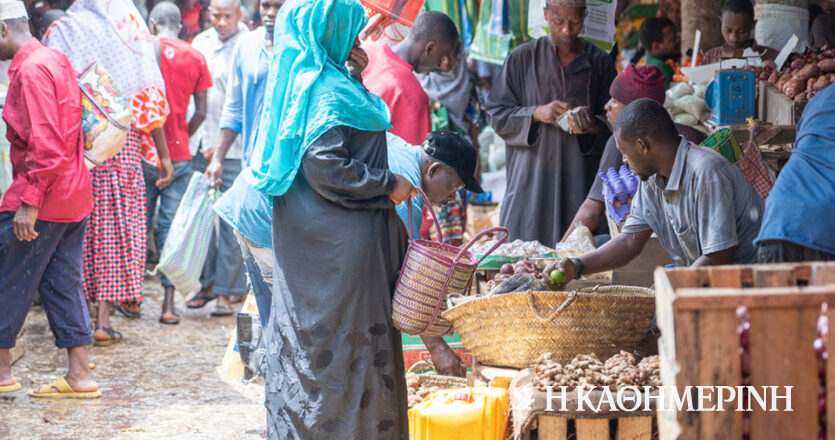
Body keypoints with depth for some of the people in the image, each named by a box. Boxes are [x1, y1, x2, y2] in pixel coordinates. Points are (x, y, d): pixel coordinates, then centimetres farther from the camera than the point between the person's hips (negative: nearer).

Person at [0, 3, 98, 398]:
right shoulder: (55, 60, 13)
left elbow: (44, 143, -25)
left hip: (43, 200, -9)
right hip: (73, 195, 9)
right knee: (63, 283, 11)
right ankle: (79, 374, 11)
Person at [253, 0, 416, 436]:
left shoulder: (301, 80, 10)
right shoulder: (328, 90, -18)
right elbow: (325, 166, -26)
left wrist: (355, 78, 10)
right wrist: (388, 185, -16)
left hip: (305, 237, 10)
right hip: (337, 242, -10)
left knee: (306, 336, 15)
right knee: (344, 336, -1)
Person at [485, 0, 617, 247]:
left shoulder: (600, 63, 6)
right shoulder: (522, 58, 4)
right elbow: (497, 115, 4)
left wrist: (593, 125, -13)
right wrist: (536, 113, -13)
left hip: (582, 178, 1)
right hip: (532, 178, 0)